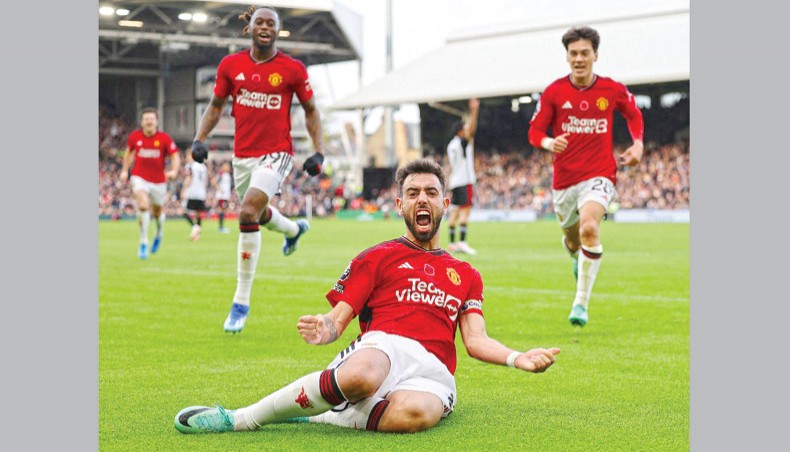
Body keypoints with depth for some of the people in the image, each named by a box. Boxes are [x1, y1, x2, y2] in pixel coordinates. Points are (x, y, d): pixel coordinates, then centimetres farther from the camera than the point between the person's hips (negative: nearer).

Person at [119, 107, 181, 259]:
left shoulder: (164, 138, -9)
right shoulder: (134, 136, -3)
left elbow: (175, 156, -10)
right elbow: (129, 152, 16)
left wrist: (174, 171, -29)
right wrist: (125, 170, 13)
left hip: (159, 180, 1)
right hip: (139, 178, 0)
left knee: (157, 213, 15)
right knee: (143, 206, -24)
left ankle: (159, 234, 50)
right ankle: (143, 243, -15)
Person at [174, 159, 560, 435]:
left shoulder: (466, 275, 28)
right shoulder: (376, 258, 20)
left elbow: (477, 341, 17)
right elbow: (338, 318, 10)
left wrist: (518, 358, -3)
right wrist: (323, 331, -16)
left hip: (434, 373, 1)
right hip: (384, 346, -1)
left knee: (412, 414, -40)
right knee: (361, 377, -42)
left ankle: (320, 416, -17)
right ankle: (241, 418, -25)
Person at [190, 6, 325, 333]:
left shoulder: (293, 69, -6)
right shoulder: (231, 65, 1)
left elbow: (310, 111, 5)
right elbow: (216, 106, 12)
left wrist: (318, 152, -2)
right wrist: (199, 140, -1)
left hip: (277, 153, -5)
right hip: (242, 155, 5)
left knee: (248, 212, -23)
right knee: (258, 214, 22)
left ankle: (241, 302, -14)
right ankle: (295, 229, 63)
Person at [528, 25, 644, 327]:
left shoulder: (613, 90, -1)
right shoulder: (554, 92, -2)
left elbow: (633, 114, 20)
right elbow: (535, 131, -1)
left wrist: (637, 144, 5)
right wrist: (548, 143, -23)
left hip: (599, 175, -2)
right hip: (564, 179, 2)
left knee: (589, 228, -29)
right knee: (573, 241, 17)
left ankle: (581, 303, -21)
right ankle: (579, 258, 58)